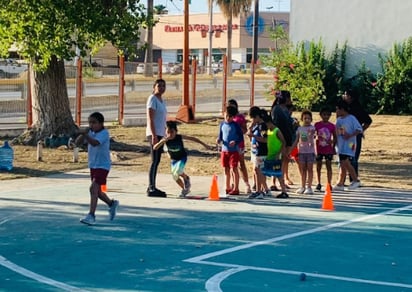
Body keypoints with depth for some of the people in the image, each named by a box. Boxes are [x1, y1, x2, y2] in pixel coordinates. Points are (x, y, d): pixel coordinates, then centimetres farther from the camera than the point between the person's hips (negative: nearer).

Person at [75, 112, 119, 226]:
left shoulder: (104, 133, -17)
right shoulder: (90, 133, 5)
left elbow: (95, 143, -34)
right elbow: (77, 142, 0)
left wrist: (85, 134, -45)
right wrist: (84, 133, -13)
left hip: (102, 166, -9)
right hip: (93, 165, 9)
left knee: (93, 188, -19)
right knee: (97, 191, 19)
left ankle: (91, 216, -18)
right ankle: (112, 204, 43)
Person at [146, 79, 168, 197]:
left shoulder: (161, 100, 17)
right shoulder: (152, 99, -10)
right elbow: (150, 119, -16)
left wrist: (164, 135, 20)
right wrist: (154, 135, -22)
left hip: (160, 134, 9)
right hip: (154, 134, -9)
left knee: (157, 161, 10)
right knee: (155, 161, -9)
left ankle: (152, 187, 15)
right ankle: (151, 188, -8)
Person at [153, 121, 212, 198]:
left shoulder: (180, 137, -24)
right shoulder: (165, 140, -21)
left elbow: (192, 138, -13)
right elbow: (155, 148, -29)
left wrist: (204, 145, -10)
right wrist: (163, 141, -46)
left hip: (182, 157, -4)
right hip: (173, 159, 4)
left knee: (177, 171, -29)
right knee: (175, 176, 5)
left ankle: (186, 179, 2)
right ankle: (185, 189, 29)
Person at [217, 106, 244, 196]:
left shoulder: (235, 125, -8)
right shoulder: (222, 124, 7)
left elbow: (241, 137, -7)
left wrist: (235, 142, -24)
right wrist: (219, 139, -6)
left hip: (233, 150, -6)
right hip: (224, 149, 6)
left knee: (234, 169, -4)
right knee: (226, 169, 11)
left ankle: (235, 189, 1)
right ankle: (228, 188, 21)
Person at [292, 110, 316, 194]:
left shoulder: (312, 128, -3)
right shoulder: (299, 128, 8)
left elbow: (312, 133, -26)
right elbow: (296, 141, 11)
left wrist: (311, 133, -51)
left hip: (310, 151, -4)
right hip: (301, 151, 4)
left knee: (309, 169, 0)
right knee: (302, 169, 10)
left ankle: (309, 187, 4)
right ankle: (302, 187, 18)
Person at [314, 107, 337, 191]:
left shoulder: (332, 126, -1)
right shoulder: (317, 125, -2)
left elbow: (335, 137, 7)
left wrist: (333, 147, -2)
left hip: (328, 150, 0)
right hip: (319, 149, 0)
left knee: (329, 166, 1)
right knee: (318, 166, 8)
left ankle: (329, 184, 4)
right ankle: (319, 184, 18)